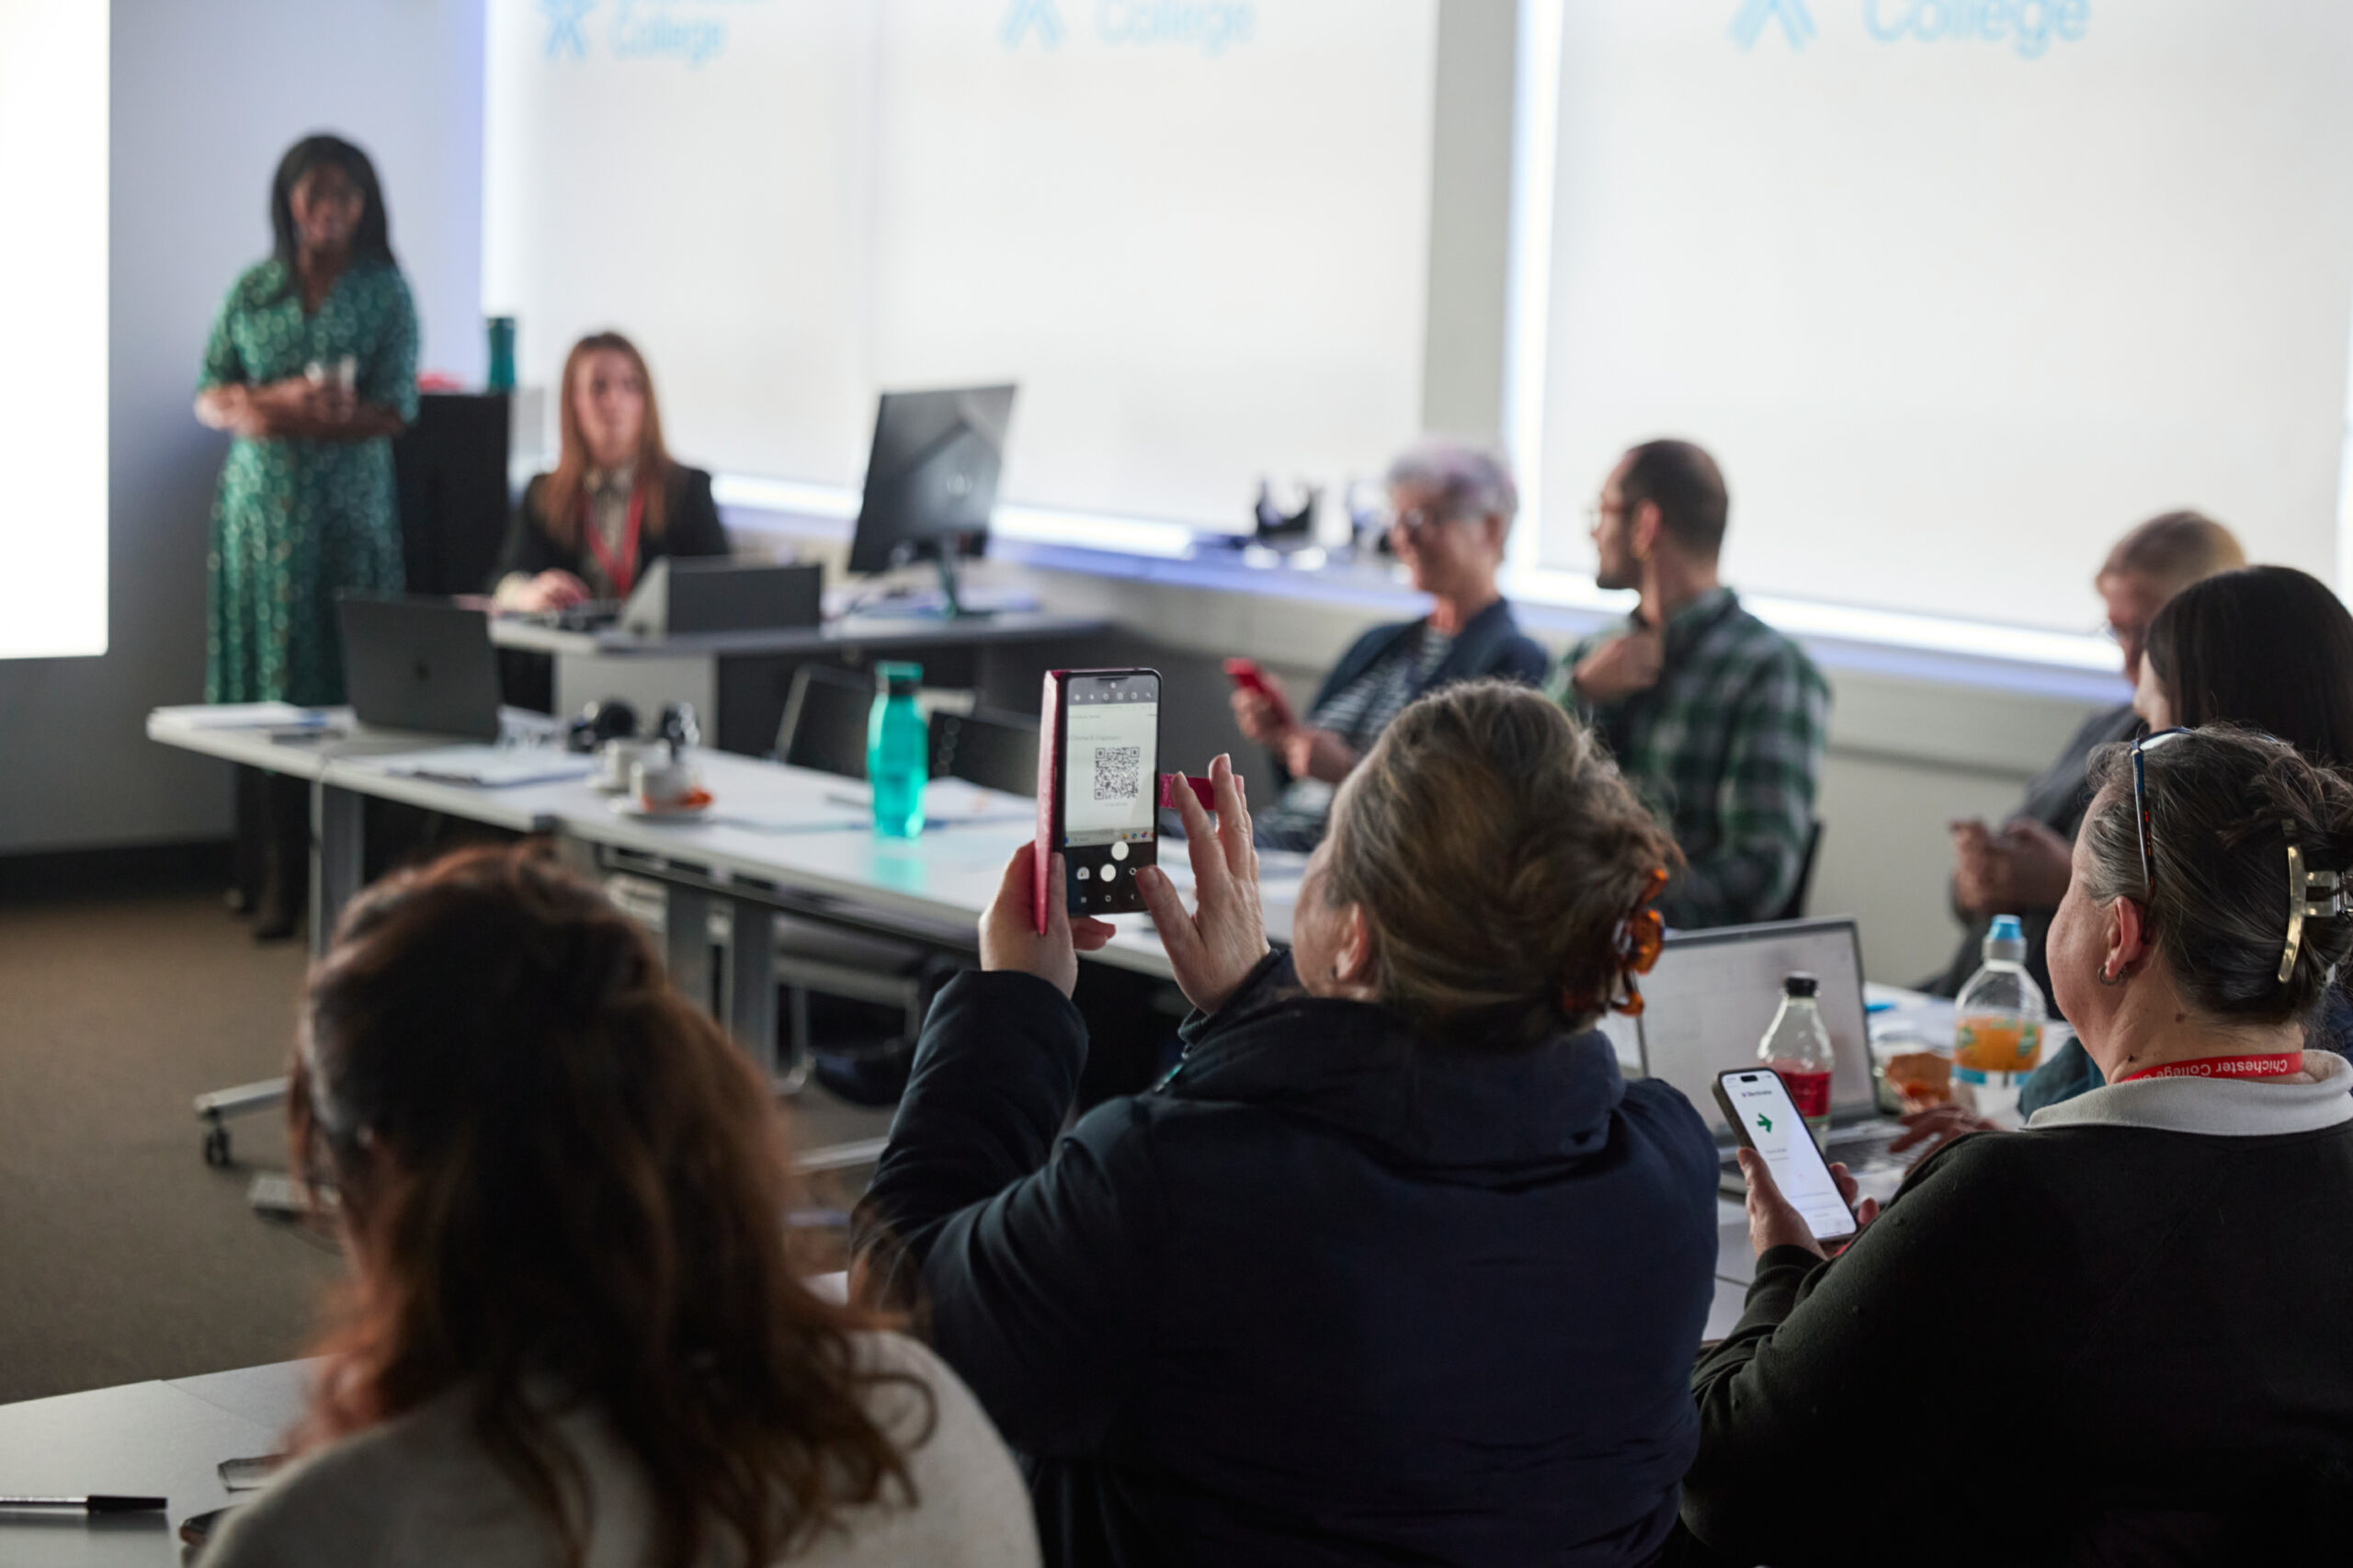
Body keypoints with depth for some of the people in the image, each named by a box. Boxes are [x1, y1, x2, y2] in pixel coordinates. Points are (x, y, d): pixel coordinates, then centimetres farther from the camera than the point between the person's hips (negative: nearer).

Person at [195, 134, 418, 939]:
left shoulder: (384, 293, 1)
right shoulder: (252, 290, 8)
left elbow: (392, 413, -8)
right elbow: (208, 398, 6)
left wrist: (272, 413, -16)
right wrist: (285, 398, -15)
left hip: (347, 510, -2)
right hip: (259, 505, 2)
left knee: (338, 683, -5)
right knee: (261, 684, 1)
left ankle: (310, 881, -3)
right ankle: (264, 871, 7)